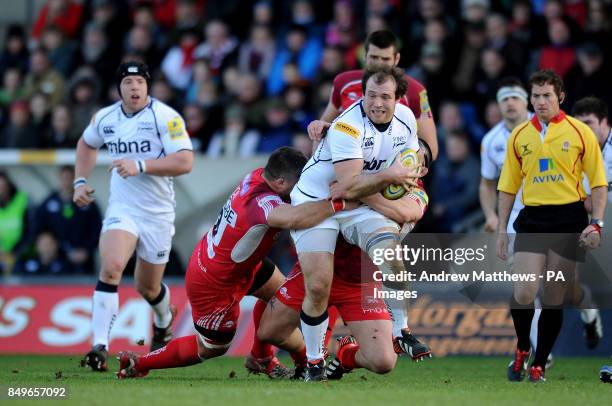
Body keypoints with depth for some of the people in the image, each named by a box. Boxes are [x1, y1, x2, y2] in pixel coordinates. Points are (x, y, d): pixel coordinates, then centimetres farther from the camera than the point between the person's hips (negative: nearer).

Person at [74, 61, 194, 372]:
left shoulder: (166, 118, -13)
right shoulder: (104, 118, 2)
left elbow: (185, 162, -21)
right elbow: (86, 144, 25)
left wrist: (141, 165, -28)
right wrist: (80, 181, 13)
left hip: (158, 214, -2)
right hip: (121, 209, 2)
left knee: (148, 288, 13)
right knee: (110, 267, -25)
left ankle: (163, 323, 50)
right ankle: (100, 347, -27)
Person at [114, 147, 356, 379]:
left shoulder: (258, 176, -13)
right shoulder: (261, 202, -40)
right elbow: (292, 218, -62)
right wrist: (339, 205, -62)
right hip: (213, 286, -9)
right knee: (211, 349, 13)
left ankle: (262, 359, 37)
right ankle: (136, 364, 25)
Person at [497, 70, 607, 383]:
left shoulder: (580, 132, 0)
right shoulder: (519, 136, 8)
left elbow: (598, 182, 1)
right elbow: (508, 186, 13)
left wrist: (596, 224, -9)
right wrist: (501, 230, 9)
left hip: (569, 219, -1)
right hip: (532, 221, 1)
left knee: (553, 298, 3)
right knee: (523, 292, -13)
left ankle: (539, 365, 14)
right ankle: (522, 349, 12)